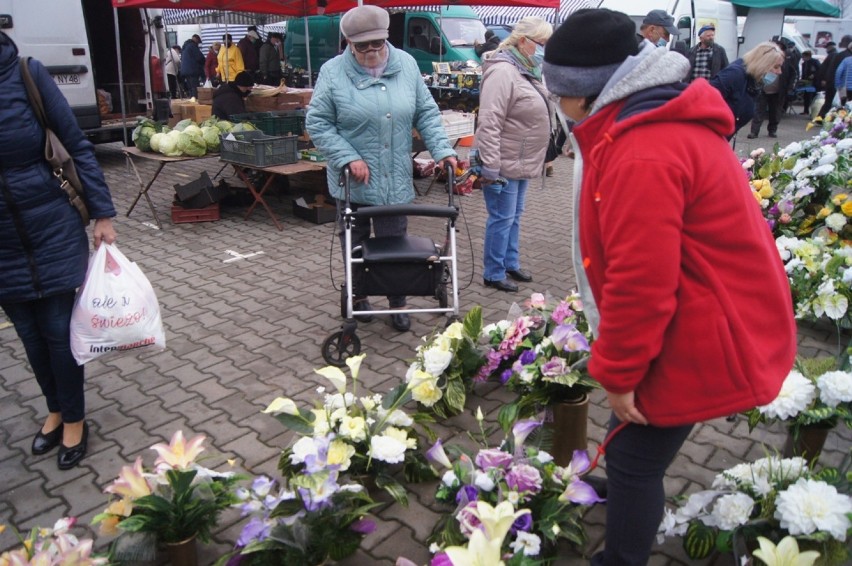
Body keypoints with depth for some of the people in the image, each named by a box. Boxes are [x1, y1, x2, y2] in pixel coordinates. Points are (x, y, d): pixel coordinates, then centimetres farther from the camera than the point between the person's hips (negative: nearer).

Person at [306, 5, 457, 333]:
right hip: (353, 181, -1)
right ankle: (357, 295, 34)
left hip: (396, 180, 2)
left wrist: (442, 150, -6)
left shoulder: (406, 65, 1)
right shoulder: (333, 72, -8)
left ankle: (397, 303, 23)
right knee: (355, 244, 13)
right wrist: (348, 158, -16)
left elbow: (426, 114, 6)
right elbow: (317, 124, -6)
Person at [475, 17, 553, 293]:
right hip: (504, 165, -10)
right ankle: (493, 274, 14)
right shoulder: (503, 72, -20)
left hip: (521, 164, 10)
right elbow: (488, 124, -25)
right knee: (502, 219, 1)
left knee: (514, 216, 19)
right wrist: (490, 167, -27)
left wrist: (538, 159, 25)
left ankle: (511, 263, 34)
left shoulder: (527, 71, 12)